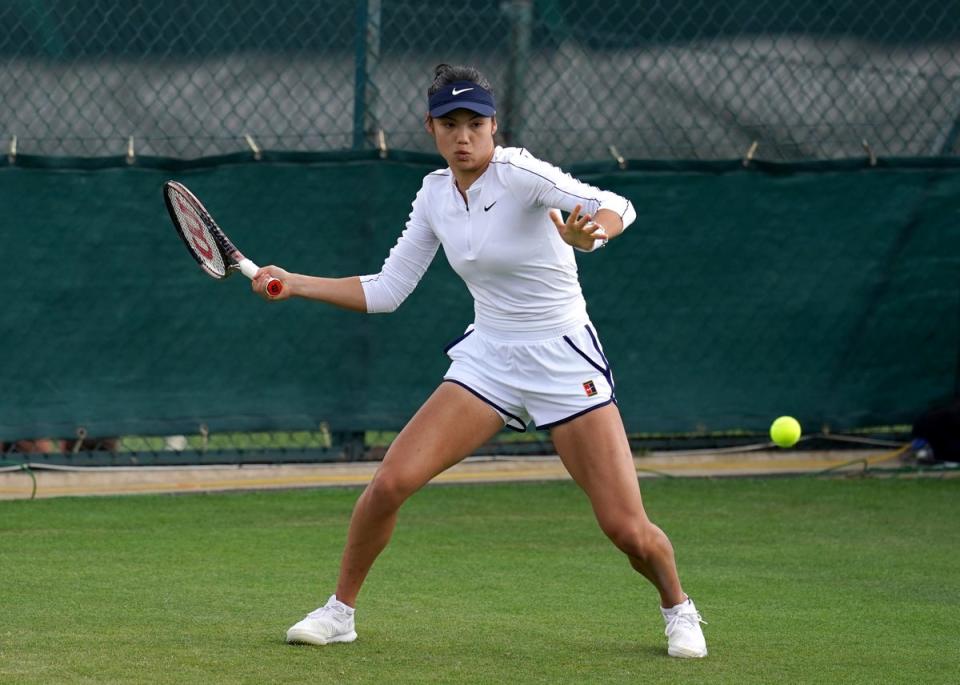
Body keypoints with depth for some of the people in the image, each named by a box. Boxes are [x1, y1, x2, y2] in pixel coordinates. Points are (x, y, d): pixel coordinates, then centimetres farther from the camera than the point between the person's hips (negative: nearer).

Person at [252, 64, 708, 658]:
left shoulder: (517, 173, -16)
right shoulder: (434, 195, 2)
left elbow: (616, 207, -28)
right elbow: (385, 291, 10)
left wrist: (589, 233, -50)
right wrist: (295, 284, 3)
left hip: (565, 360, -5)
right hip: (487, 359, 5)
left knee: (628, 529, -9)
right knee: (391, 482, -12)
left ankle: (678, 608, 22)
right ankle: (340, 612, 8)